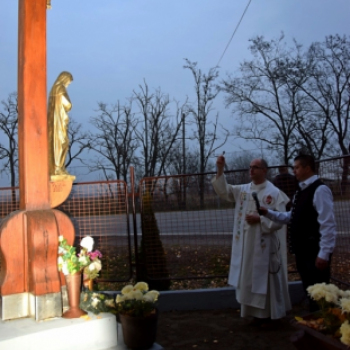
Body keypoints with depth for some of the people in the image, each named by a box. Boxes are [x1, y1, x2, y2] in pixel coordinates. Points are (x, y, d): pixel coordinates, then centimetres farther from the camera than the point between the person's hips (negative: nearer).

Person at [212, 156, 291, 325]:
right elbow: (223, 190, 3)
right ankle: (258, 312, 24)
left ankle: (270, 312, 18)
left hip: (265, 245, -6)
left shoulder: (274, 193, -9)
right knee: (251, 279, 12)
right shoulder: (243, 190, 7)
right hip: (246, 245, 6)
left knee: (265, 279, 3)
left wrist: (259, 219, -19)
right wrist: (220, 170, -8)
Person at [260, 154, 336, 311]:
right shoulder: (301, 191, 14)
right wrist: (269, 213, 7)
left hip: (315, 252, -9)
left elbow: (328, 224, -20)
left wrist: (324, 254, -22)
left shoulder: (320, 190, -16)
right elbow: (292, 217, 18)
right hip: (302, 250, 9)